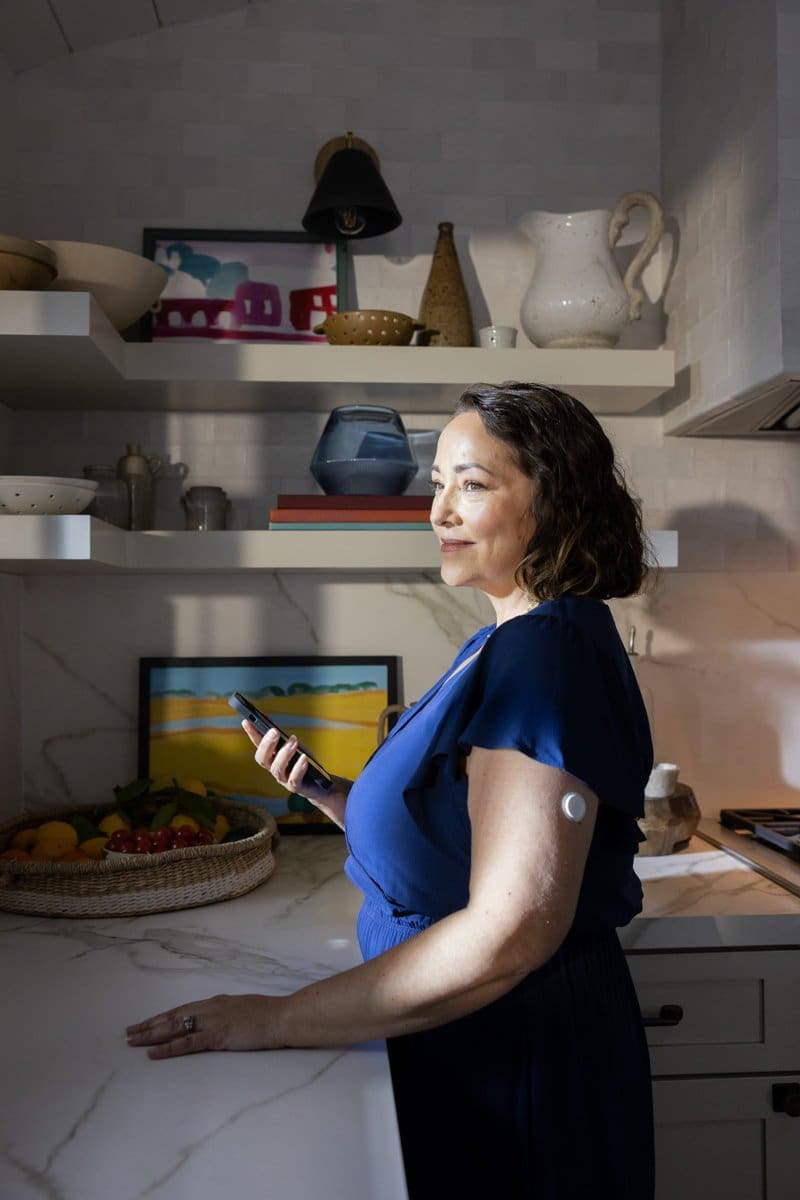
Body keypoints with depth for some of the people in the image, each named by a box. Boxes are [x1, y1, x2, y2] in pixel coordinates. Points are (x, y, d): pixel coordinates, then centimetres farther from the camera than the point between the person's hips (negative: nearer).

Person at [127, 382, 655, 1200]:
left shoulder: (549, 653, -25)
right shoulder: (503, 643, 6)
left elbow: (510, 933, -30)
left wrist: (283, 1020, -24)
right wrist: (327, 793, -5)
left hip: (519, 1062, -8)